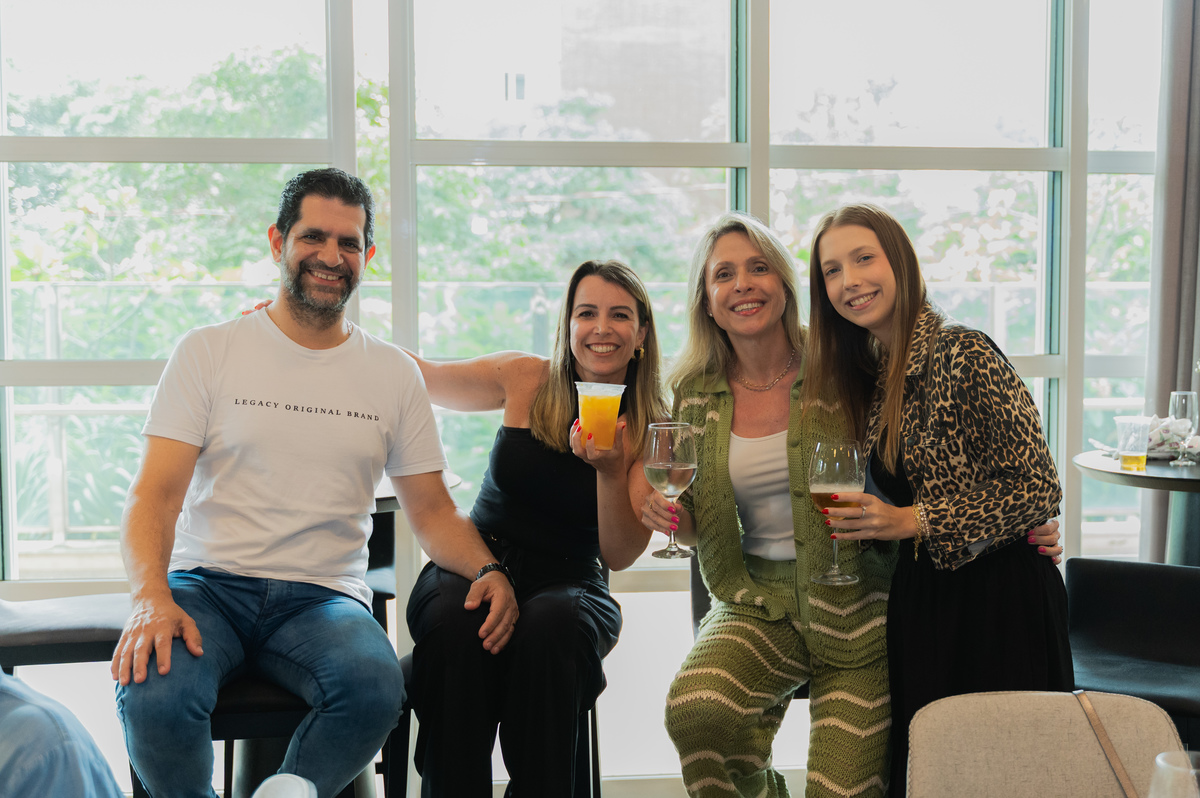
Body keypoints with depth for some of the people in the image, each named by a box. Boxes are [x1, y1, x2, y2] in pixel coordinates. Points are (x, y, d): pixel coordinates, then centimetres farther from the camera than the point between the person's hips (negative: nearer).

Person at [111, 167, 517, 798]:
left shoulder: (394, 374, 12)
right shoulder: (209, 352, 5)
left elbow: (432, 512, 14)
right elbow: (154, 495, -2)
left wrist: (486, 569, -8)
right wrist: (151, 597, -22)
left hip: (323, 597, 1)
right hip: (208, 584, -1)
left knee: (375, 686, -33)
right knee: (151, 691, -33)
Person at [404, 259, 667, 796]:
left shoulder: (651, 429, 1)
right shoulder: (525, 380, 3)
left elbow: (620, 555, -5)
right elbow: (414, 375, 14)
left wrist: (610, 470, -22)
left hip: (568, 586, 0)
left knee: (550, 628, -37)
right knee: (455, 624, -35)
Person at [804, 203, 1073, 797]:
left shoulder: (964, 354, -15)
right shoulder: (866, 374, 8)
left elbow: (1038, 489, -17)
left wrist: (913, 521, -20)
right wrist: (862, 518, -4)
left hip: (998, 597, -7)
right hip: (919, 597, 7)